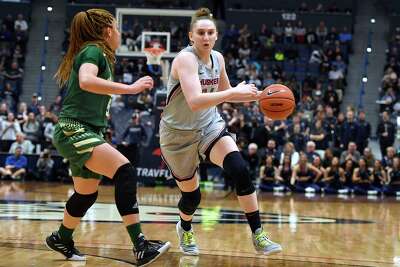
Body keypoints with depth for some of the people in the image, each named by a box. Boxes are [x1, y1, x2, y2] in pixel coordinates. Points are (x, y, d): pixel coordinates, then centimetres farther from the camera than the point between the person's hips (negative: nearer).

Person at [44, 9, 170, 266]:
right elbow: (86, 81, -30)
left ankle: (62, 239, 41)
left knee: (87, 194, 20)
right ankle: (140, 246, -30)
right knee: (125, 172, -24)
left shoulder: (92, 52, 20)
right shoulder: (93, 50, -9)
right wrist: (130, 88, -28)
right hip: (74, 131, -11)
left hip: (85, 133, 11)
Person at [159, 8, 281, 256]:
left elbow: (224, 94, 17)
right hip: (179, 133, -4)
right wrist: (235, 92, -36)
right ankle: (185, 229, 45)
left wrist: (256, 96, 3)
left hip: (210, 126, 4)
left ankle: (258, 234, -15)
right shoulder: (186, 58, -22)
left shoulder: (218, 58, 0)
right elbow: (195, 101, -36)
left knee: (240, 169, -22)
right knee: (192, 194, 9)